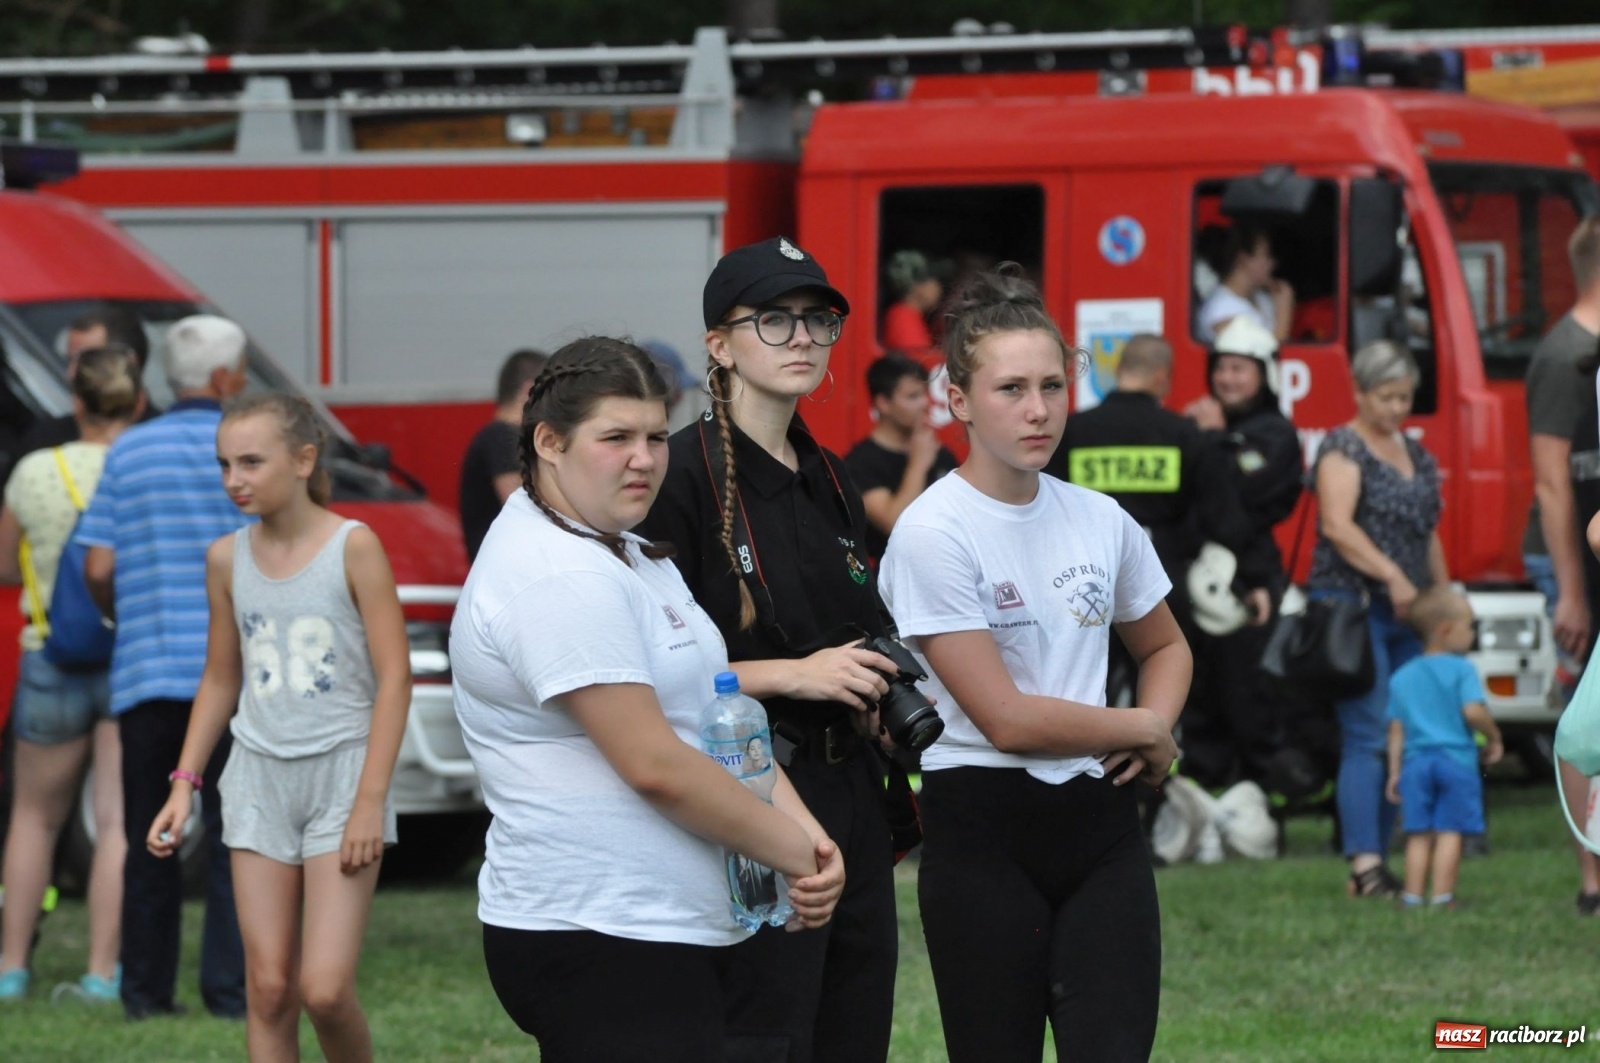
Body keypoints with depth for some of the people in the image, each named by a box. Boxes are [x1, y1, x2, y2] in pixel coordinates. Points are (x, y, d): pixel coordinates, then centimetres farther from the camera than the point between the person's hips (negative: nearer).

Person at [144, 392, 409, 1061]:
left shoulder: (353, 547, -8)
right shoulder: (228, 558, 5)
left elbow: (394, 678, -8)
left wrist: (370, 799, -13)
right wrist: (184, 786, 9)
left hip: (341, 772, -4)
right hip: (260, 778, 4)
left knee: (325, 989, -11)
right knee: (268, 989, 0)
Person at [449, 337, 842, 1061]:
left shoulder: (629, 558, 19)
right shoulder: (562, 578, -16)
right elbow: (655, 765, -20)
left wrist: (805, 832, -1)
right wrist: (795, 850, -10)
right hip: (604, 947, -11)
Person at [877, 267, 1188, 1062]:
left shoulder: (1099, 520, 6)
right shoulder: (933, 534, -11)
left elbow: (1164, 647, 25)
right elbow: (1007, 719, -14)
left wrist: (1158, 733, 3)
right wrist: (1144, 728, -2)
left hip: (1099, 824, 4)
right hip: (985, 834, -4)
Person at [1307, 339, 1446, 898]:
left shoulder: (1417, 456, 18)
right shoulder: (1343, 448, -5)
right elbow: (1337, 525, -19)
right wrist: (1390, 574, -27)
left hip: (1409, 615, 8)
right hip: (1355, 606, -7)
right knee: (1368, 739, -15)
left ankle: (1374, 863, 7)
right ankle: (1365, 863, -20)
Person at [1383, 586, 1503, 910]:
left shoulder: (1402, 677, 12)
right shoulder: (1461, 670, -4)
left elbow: (1396, 730, 12)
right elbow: (1473, 711, -16)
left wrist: (1394, 772, 15)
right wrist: (1494, 737, 0)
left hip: (1416, 761, 4)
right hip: (1457, 761, -4)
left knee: (1418, 834, 6)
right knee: (1450, 832, -3)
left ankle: (1413, 895, 5)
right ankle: (1442, 896, -7)